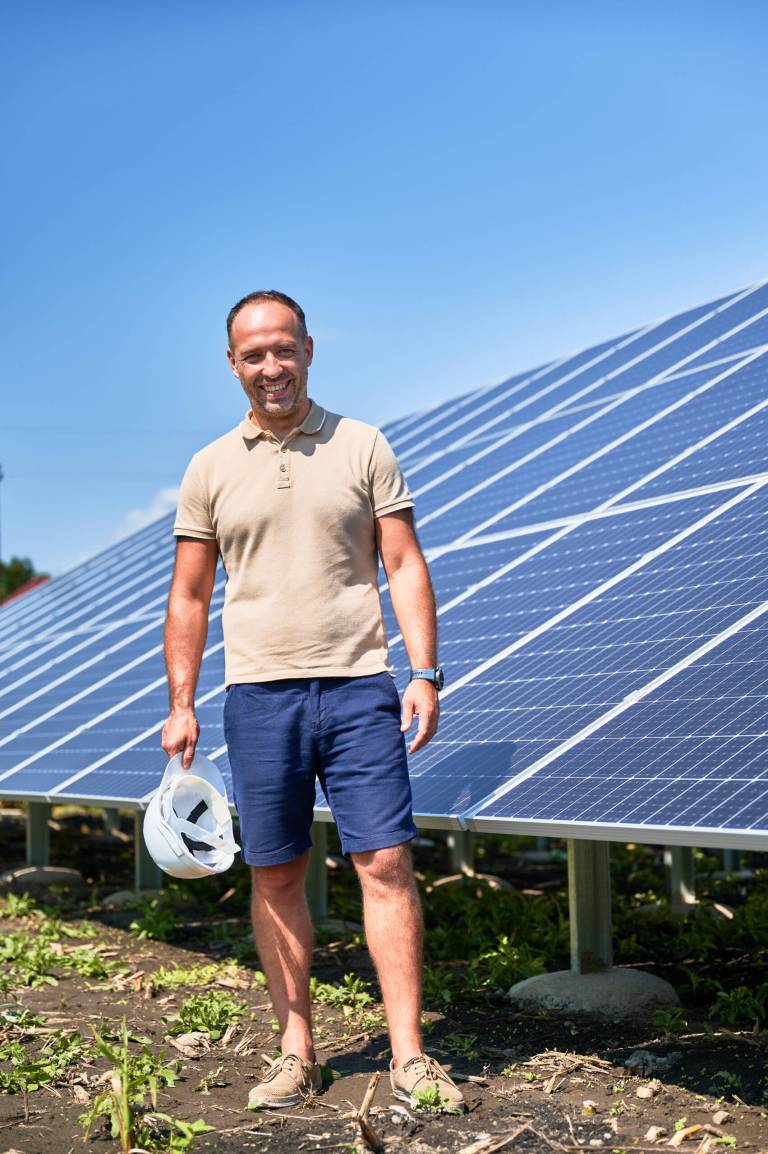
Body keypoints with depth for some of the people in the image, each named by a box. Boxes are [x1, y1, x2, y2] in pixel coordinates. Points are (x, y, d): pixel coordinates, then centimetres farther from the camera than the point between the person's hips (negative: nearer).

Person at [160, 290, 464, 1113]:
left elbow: (405, 568, 3)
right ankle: (296, 1050, 16)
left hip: (358, 688, -1)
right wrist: (181, 704, 3)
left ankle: (408, 1055, 0)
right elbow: (188, 597, 10)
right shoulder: (210, 470, 8)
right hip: (259, 696, 1)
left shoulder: (362, 448, 5)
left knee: (386, 865, -5)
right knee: (276, 876, 6)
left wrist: (424, 674, -7)